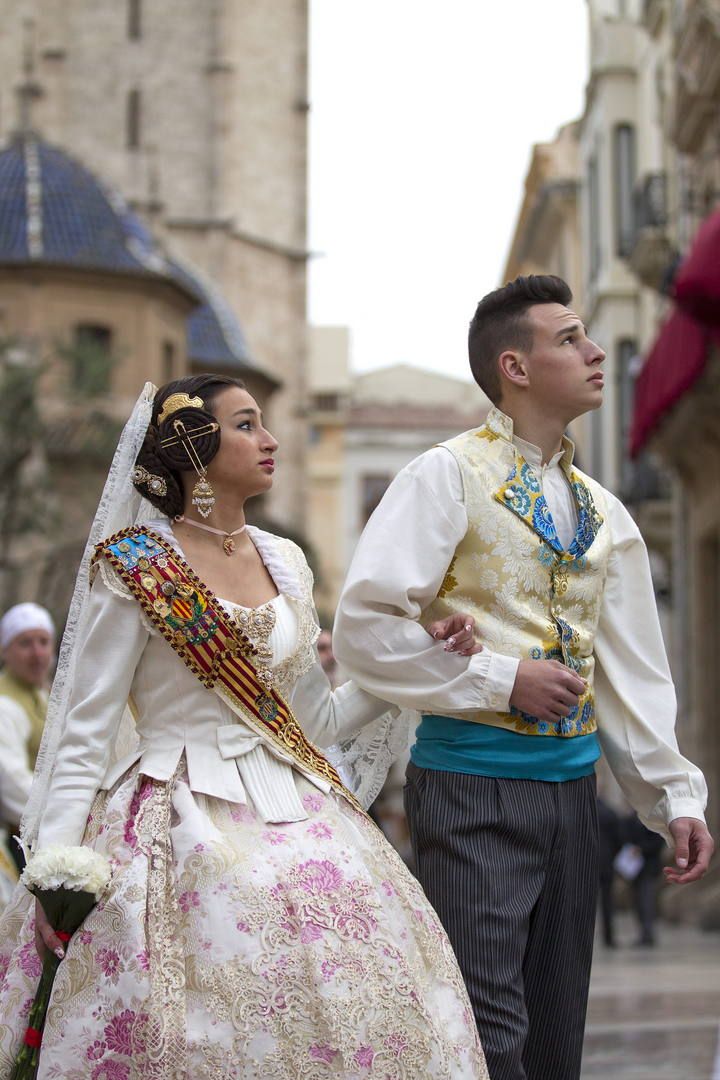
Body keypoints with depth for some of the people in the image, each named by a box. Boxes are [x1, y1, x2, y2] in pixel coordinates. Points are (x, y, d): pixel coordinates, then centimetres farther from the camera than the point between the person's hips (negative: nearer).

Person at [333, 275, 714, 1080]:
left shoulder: (601, 511, 15)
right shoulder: (449, 477, -6)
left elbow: (632, 668, 16)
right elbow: (364, 628, -13)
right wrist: (498, 680, -14)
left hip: (572, 785, 7)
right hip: (473, 783, -7)